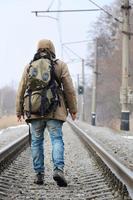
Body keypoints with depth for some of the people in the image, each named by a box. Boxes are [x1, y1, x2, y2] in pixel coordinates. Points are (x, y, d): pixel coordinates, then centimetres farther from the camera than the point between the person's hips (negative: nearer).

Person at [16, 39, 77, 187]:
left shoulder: (29, 66, 7)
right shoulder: (61, 65, 4)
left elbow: (21, 90, 7)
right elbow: (69, 89, 0)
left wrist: (19, 111, 14)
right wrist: (73, 109, 7)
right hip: (55, 111, -1)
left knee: (36, 142, 9)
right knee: (57, 140, -2)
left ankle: (39, 174, 8)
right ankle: (58, 169, -22)